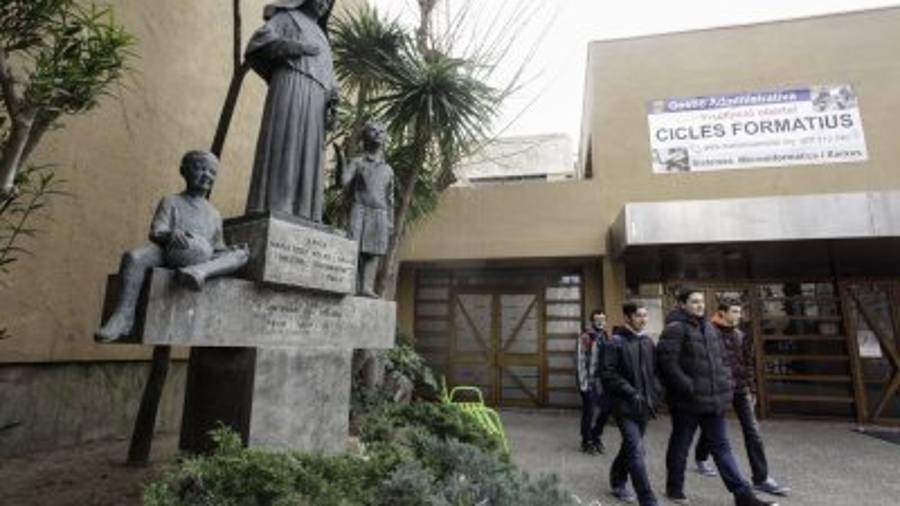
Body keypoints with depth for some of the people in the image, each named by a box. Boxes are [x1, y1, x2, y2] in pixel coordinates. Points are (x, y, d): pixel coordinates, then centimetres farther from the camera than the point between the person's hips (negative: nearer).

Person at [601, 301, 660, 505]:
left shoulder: (648, 342, 8)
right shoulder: (616, 342, -11)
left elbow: (654, 372, 15)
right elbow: (608, 374, -14)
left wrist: (652, 396, 3)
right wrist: (631, 392, -17)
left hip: (643, 405, 6)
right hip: (625, 405, -6)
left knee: (630, 448, 18)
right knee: (637, 452, -9)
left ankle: (618, 483, 38)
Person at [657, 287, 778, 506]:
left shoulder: (708, 327, 11)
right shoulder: (675, 328, -15)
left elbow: (721, 357, 19)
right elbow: (668, 362, -21)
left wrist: (726, 383, 7)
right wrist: (688, 387, -20)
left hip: (713, 400, 7)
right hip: (687, 400, -7)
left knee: (721, 447, 14)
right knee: (680, 446, 10)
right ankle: (674, 488, 27)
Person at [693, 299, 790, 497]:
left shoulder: (740, 335, 8)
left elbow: (747, 363, 15)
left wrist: (751, 389, 14)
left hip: (740, 389, 5)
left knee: (753, 432, -1)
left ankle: (761, 478, 5)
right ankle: (701, 458, 38)